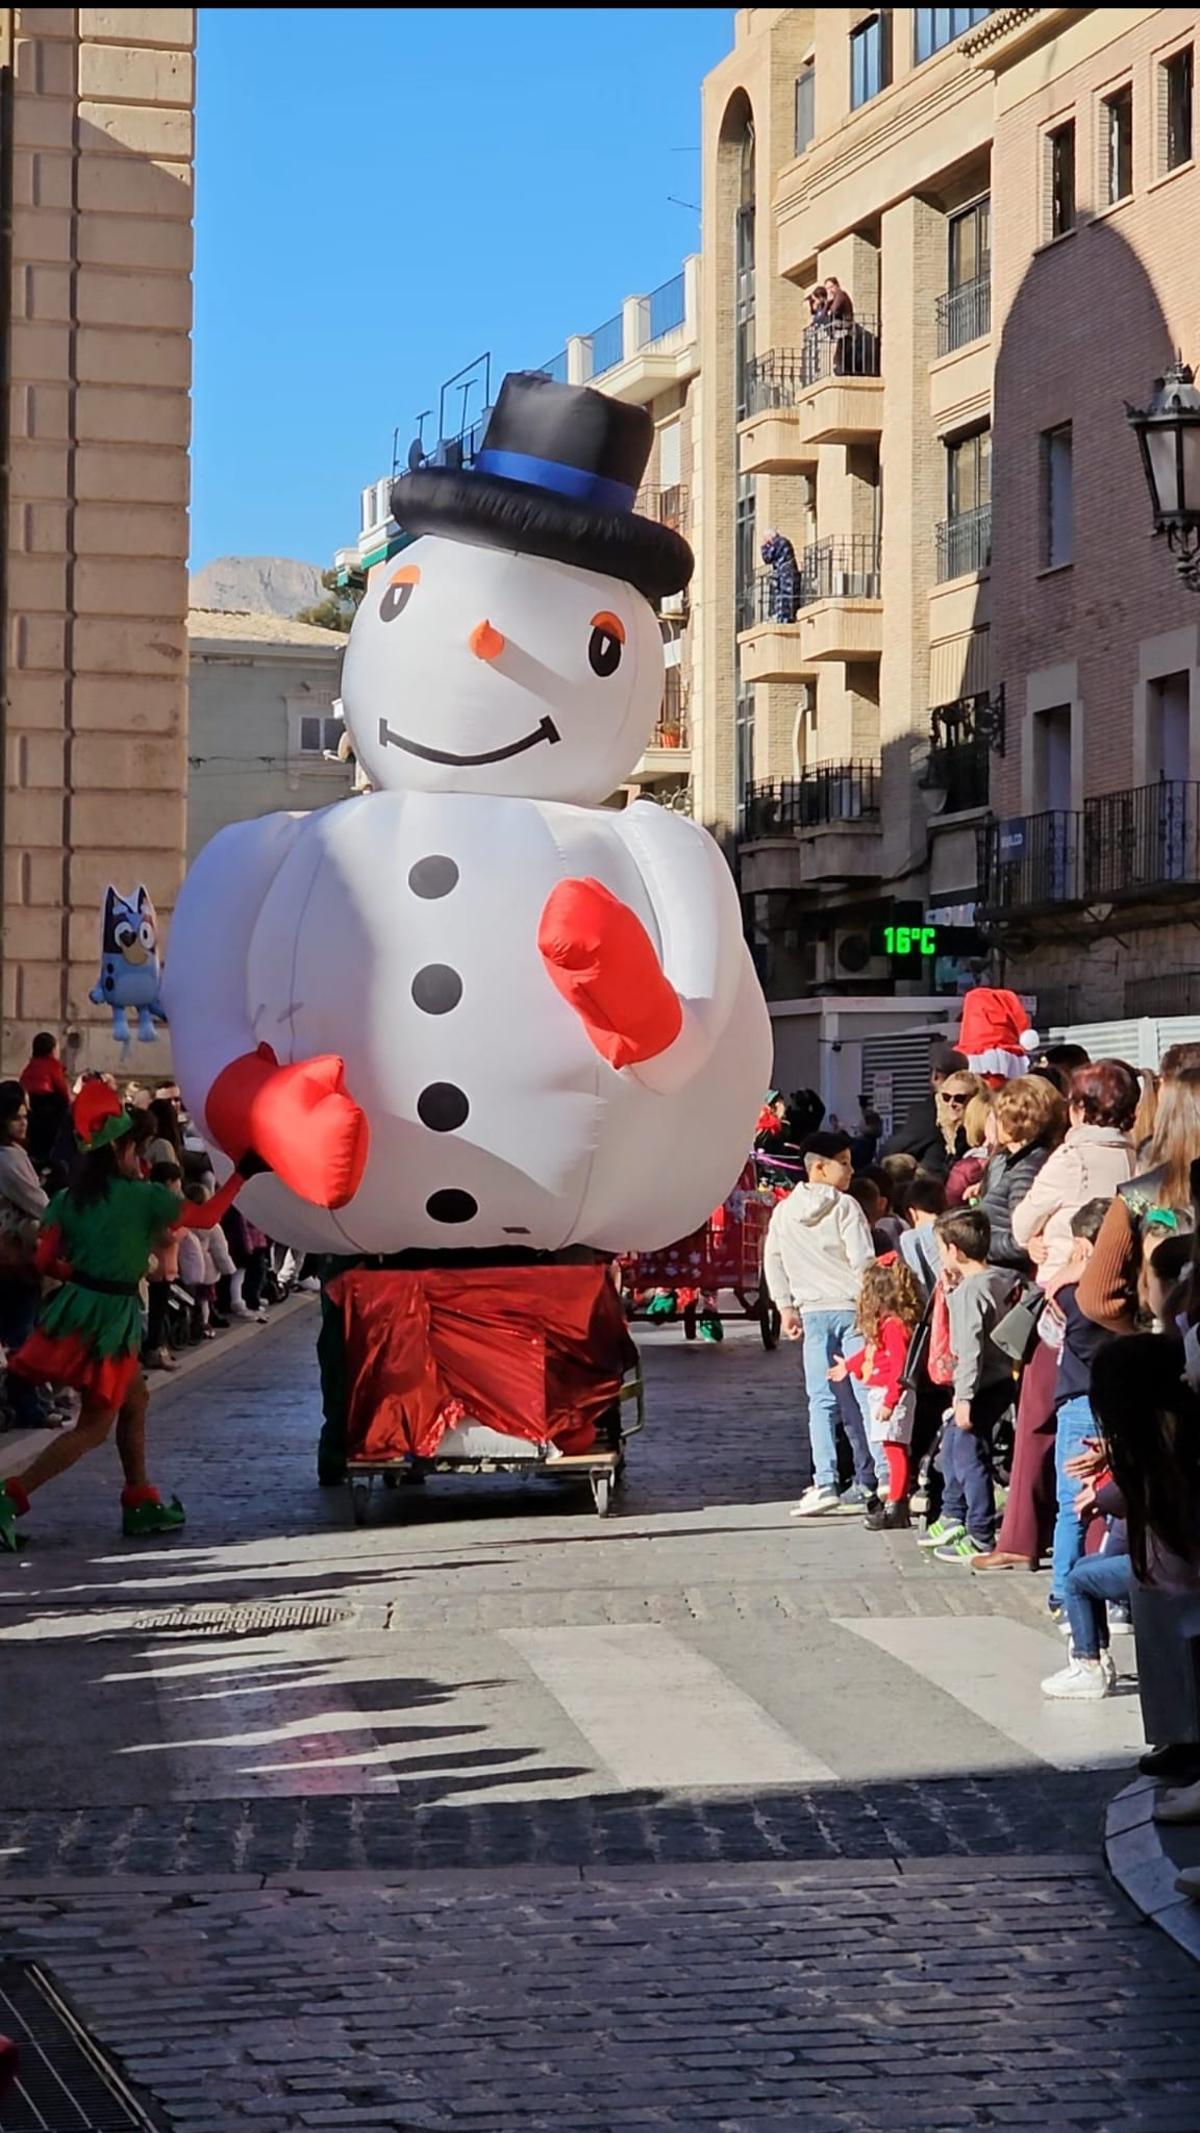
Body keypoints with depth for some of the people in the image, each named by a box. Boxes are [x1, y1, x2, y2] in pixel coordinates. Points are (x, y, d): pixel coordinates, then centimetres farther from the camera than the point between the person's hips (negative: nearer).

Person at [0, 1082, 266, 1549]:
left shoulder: (69, 1199, 3)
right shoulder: (144, 1196, -11)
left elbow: (46, 1260, -1)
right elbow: (207, 1217, -1)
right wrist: (241, 1175, 11)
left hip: (78, 1303, 7)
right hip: (110, 1315, -7)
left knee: (134, 1400, 22)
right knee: (95, 1425, 0)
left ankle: (140, 1502, 28)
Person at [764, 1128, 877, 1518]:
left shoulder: (784, 1211, 7)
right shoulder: (845, 1207, -8)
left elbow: (772, 1261, 13)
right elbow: (863, 1260, -12)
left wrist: (785, 1307, 19)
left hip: (812, 1311, 3)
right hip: (851, 1307, -3)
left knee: (821, 1399, 2)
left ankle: (825, 1483, -10)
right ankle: (867, 1481, 8)